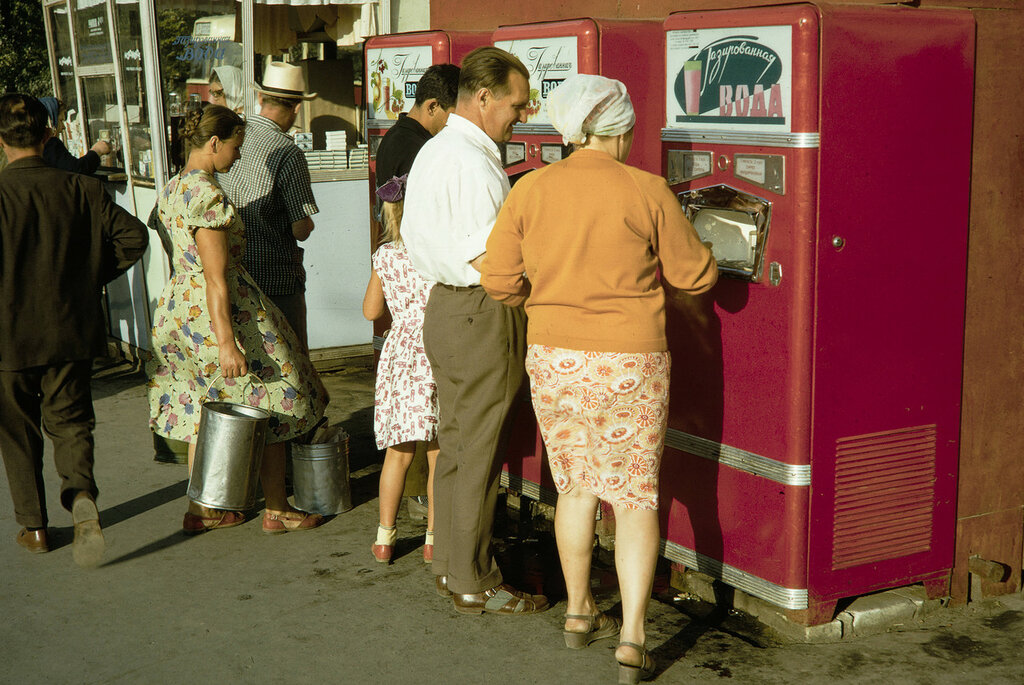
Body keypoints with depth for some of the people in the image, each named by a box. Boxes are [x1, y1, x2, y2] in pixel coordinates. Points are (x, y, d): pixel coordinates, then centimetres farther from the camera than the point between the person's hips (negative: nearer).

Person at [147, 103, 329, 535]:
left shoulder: (171, 191, 9)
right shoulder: (207, 195, -20)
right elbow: (216, 277, -24)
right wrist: (226, 341, -24)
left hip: (179, 302, 9)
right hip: (223, 310, -9)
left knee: (204, 411, 17)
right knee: (268, 407, 5)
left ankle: (202, 509, 24)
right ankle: (277, 511, 14)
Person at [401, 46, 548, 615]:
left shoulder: (433, 150, 13)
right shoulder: (474, 164, -19)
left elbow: (413, 235, 18)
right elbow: (488, 261, -22)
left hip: (445, 306, 10)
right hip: (483, 317, -10)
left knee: (457, 443, 17)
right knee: (478, 454, -1)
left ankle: (452, 564, 27)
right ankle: (474, 583, 8)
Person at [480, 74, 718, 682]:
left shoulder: (530, 190, -2)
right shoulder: (647, 191, -9)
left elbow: (500, 280, -1)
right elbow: (695, 276, -2)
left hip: (553, 358, 3)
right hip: (628, 363, -3)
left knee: (575, 485, 19)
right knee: (635, 496, 5)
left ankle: (578, 614, 32)